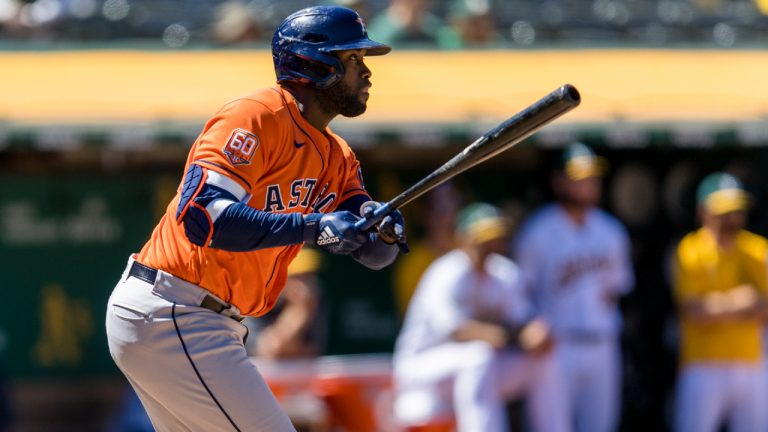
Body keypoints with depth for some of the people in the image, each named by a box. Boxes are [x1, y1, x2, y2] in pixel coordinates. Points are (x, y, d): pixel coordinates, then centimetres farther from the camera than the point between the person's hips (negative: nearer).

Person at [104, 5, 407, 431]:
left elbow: (371, 253, 8)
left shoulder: (336, 157, 14)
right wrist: (312, 227, -30)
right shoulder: (258, 117, -14)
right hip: (170, 317, -10)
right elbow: (201, 214, -26)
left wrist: (386, 229, -16)